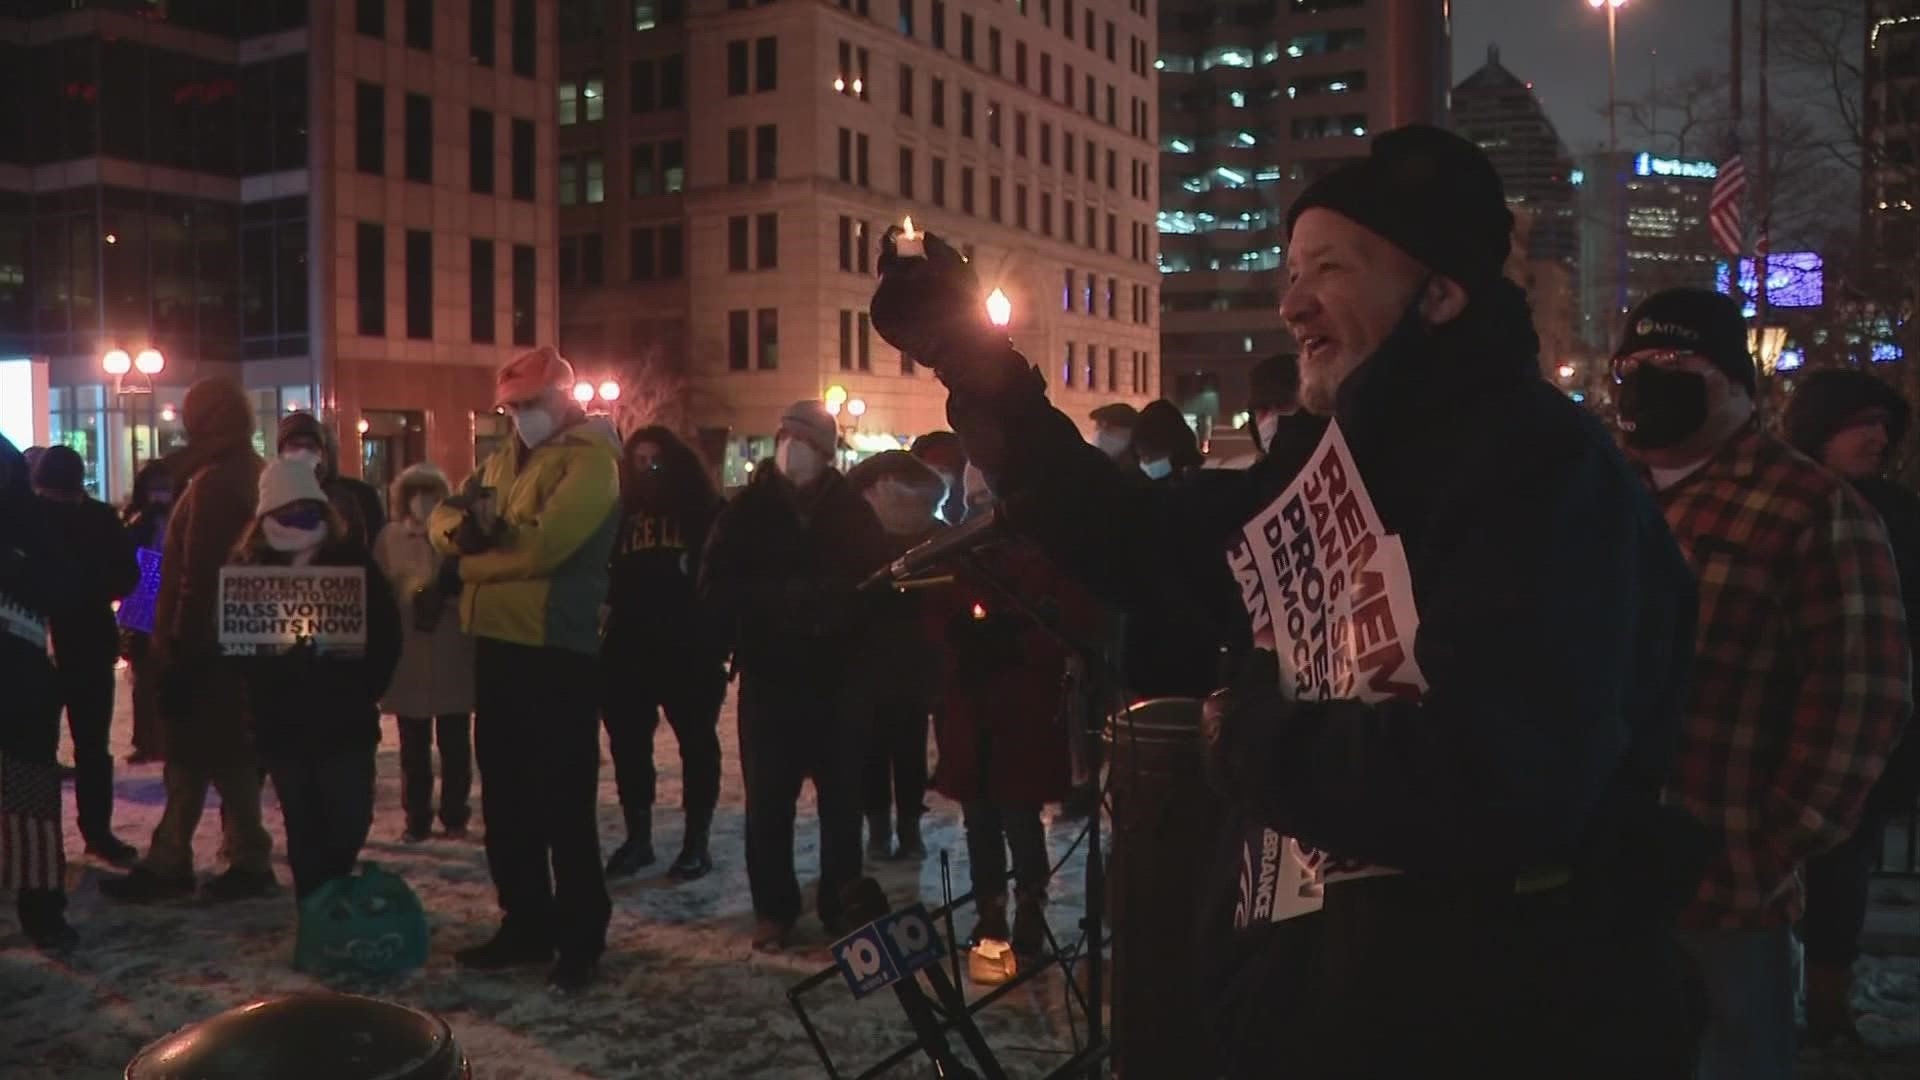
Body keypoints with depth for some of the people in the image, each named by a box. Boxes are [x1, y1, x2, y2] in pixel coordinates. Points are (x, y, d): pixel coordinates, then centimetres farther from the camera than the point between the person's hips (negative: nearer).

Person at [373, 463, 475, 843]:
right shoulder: (389, 539, 2)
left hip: (453, 656, -1)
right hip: (407, 656, 1)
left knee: (454, 744, 7)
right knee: (413, 747, 9)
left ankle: (454, 815, 18)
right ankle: (417, 818, 19)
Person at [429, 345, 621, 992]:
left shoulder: (590, 460, -11)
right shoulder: (504, 460, 17)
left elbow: (545, 544, -23)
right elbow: (443, 516, 15)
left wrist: (475, 559, -7)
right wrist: (462, 528, -10)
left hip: (557, 648, -9)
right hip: (498, 641, 9)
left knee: (563, 799, -2)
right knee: (505, 793, 15)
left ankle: (581, 940, 9)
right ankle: (525, 923, 28)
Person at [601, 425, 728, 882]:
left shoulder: (705, 510, 0)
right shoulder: (620, 512, 8)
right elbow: (603, 573, 9)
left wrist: (722, 634, -10)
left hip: (690, 647, -3)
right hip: (629, 647, 4)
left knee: (696, 742, 5)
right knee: (628, 742, 8)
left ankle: (696, 842, 13)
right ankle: (637, 837, 21)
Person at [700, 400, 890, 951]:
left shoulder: (853, 511, 5)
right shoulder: (748, 509, 3)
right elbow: (716, 587, -1)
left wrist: (836, 610, -15)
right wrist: (775, 601, -15)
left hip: (838, 678, 1)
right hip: (769, 678, 0)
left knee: (842, 799, 6)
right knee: (767, 801, 1)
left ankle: (840, 905, 18)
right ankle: (773, 907, 13)